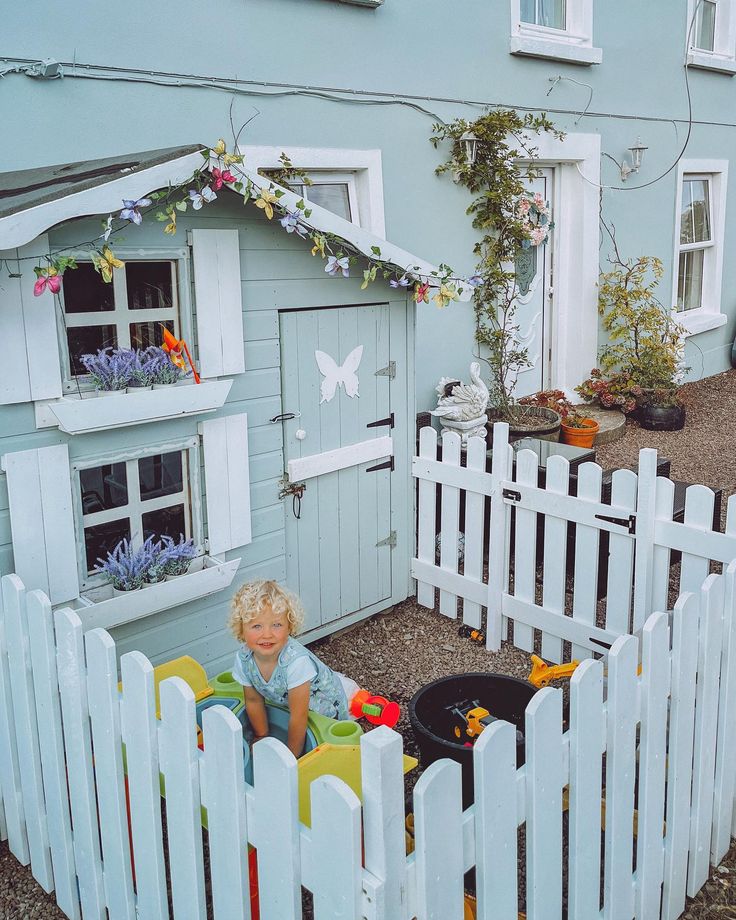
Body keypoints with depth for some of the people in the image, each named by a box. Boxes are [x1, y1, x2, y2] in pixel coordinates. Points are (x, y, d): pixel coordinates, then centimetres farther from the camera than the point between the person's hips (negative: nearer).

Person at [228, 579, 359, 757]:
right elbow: (254, 701, -5)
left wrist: (291, 757, -22)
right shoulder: (243, 658, -24)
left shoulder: (296, 661, -42)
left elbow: (298, 716, -32)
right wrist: (262, 738, 3)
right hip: (286, 701, 6)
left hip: (331, 701, -6)